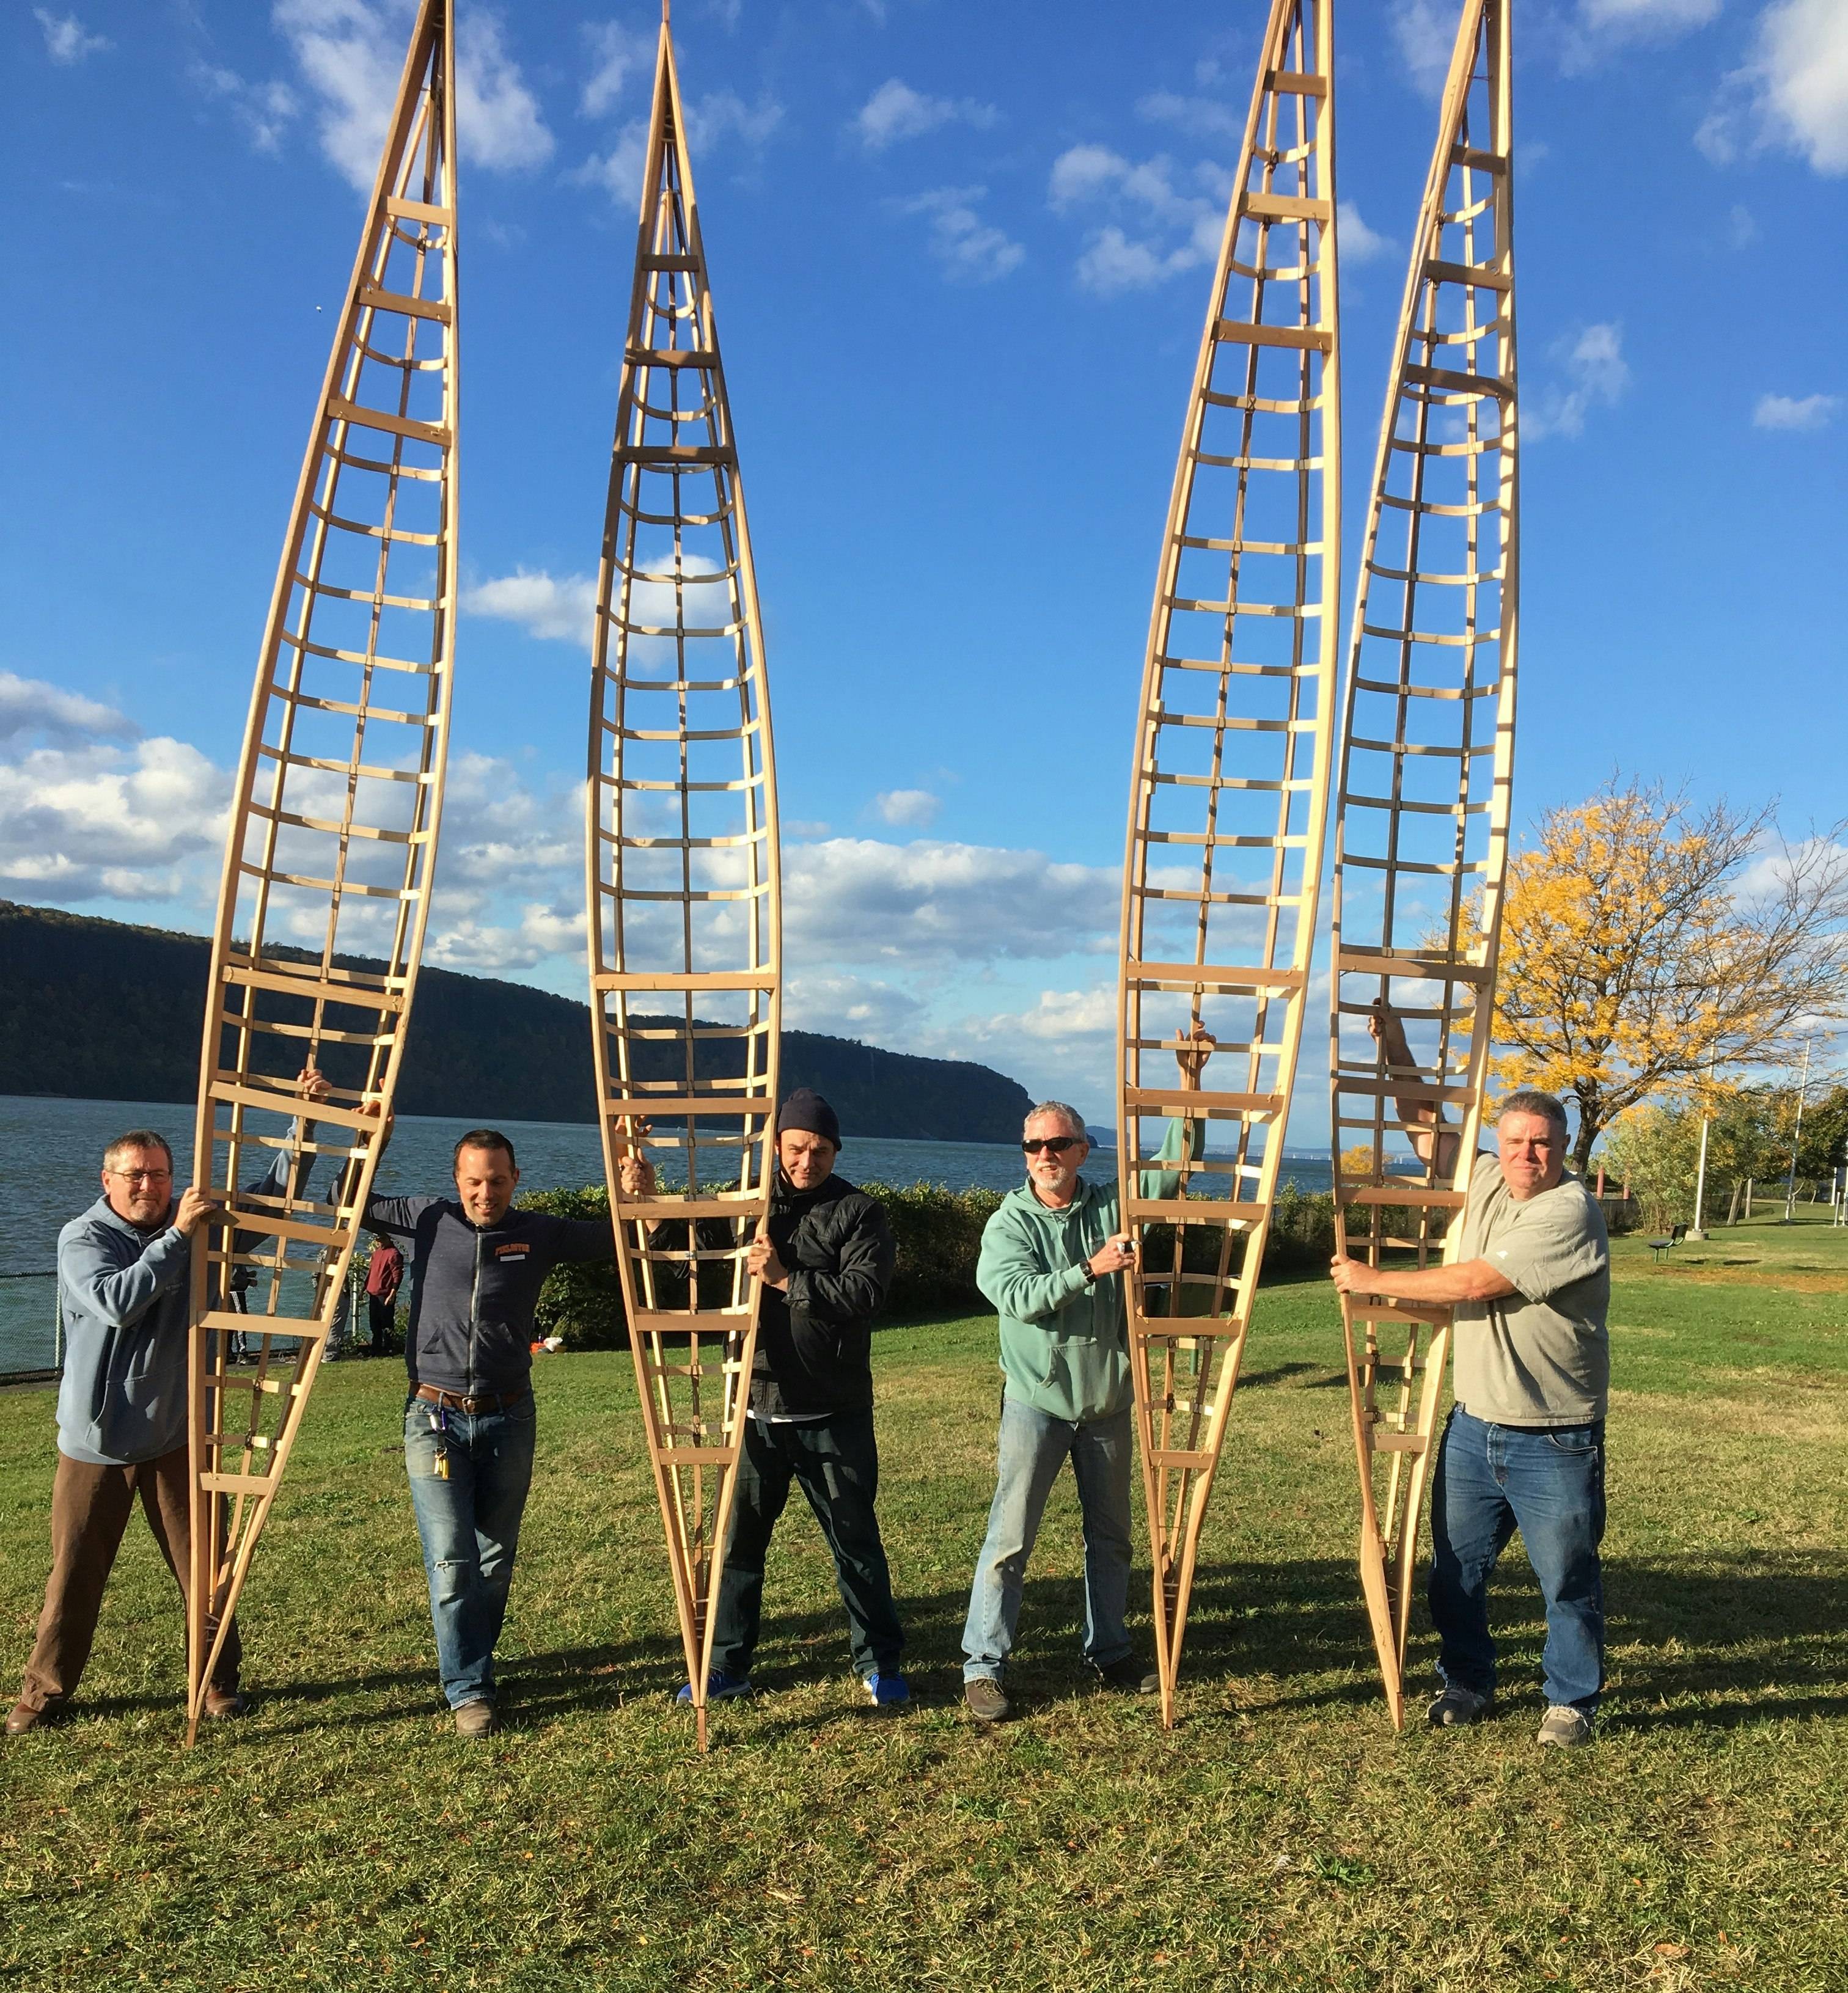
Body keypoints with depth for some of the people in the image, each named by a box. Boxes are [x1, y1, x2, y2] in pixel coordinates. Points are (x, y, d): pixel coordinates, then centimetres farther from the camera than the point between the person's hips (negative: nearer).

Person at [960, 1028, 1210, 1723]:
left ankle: (1108, 1653, 31)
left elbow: (1178, 1159, -2)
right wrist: (1092, 1269, -28)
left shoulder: (1112, 1204, 1)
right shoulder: (1009, 1223, -7)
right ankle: (983, 1667, 5)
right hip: (1037, 1400, -4)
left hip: (1108, 1402, 4)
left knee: (1111, 1536, 16)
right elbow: (1018, 1296, -21)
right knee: (1009, 1540, -4)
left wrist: (1189, 1079, -13)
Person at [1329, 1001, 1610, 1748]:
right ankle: (1467, 1682, 31)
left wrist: (1374, 1281, -15)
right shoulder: (1484, 1181, 4)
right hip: (1473, 1426, 7)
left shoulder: (1570, 1211, -18)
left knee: (1567, 1578, 8)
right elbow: (1427, 1128, 18)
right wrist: (1395, 1048, 10)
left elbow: (1475, 1282, -21)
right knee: (1455, 1568, 14)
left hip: (1554, 1440, -6)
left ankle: (1572, 1700, 25)